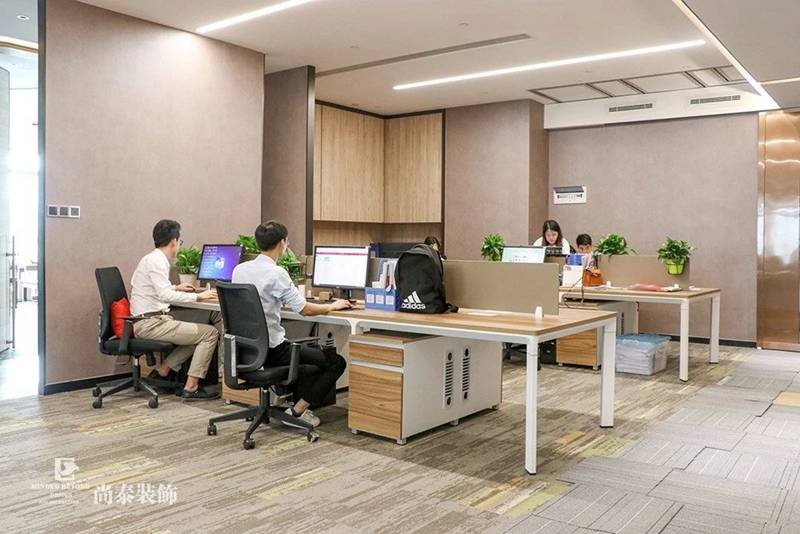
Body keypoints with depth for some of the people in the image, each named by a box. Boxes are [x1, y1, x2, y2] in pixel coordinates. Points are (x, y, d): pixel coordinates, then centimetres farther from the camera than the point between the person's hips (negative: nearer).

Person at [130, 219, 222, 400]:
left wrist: (175, 288, 34)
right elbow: (165, 295, -26)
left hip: (153, 319, 10)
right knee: (210, 333, -12)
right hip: (150, 324, -10)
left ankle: (162, 370, 14)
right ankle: (191, 388, -9)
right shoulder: (157, 261, -15)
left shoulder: (152, 258, 15)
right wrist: (197, 297, -21)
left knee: (198, 330, 18)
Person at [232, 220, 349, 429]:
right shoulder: (276, 273, -20)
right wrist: (333, 306, -2)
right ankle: (297, 411, 2)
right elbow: (305, 309, -18)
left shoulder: (239, 269, 3)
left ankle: (291, 399, 27)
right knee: (336, 362, 2)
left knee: (310, 351, 31)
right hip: (272, 350, -8)